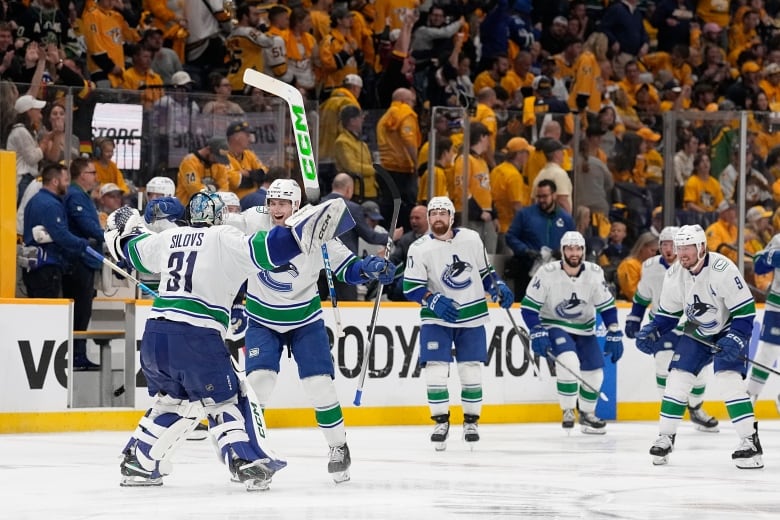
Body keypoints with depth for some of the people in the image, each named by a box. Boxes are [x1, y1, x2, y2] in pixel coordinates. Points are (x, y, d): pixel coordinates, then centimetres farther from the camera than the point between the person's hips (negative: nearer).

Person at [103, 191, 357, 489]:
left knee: (173, 400, 24)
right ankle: (247, 462, -7)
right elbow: (261, 251, -15)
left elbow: (134, 251, 34)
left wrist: (126, 235, 56)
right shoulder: (223, 240, 0)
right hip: (197, 338, -6)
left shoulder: (169, 238, 17)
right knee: (225, 401, 5)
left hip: (155, 334, 6)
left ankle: (137, 463, 25)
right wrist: (300, 233, -18)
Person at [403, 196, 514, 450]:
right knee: (435, 370, -11)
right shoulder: (420, 249, -9)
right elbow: (411, 287, -9)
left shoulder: (471, 238, 0)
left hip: (472, 316, 2)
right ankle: (441, 422, 3)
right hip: (437, 318, -2)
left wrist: (498, 289, -2)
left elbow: (484, 271, 13)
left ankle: (471, 422, 16)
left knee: (472, 372, 2)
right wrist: (433, 300, -24)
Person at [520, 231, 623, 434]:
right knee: (569, 362, -28)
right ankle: (568, 411, -11)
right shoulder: (548, 273, -20)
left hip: (584, 328, 4)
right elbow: (528, 307, -15)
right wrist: (537, 333, -23)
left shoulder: (594, 273, -12)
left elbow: (607, 307, -2)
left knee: (594, 373, 3)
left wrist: (614, 335, -5)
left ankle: (587, 413, 29)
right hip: (554, 325, -4)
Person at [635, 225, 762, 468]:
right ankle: (665, 438, 9)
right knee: (677, 379, -4)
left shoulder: (722, 270, -29)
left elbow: (745, 309, -24)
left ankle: (750, 442, -18)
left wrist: (736, 338, -33)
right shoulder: (674, 275, -10)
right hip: (697, 332, 6)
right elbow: (667, 314, 4)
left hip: (728, 331, -6)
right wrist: (650, 332, -11)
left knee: (730, 380, -21)